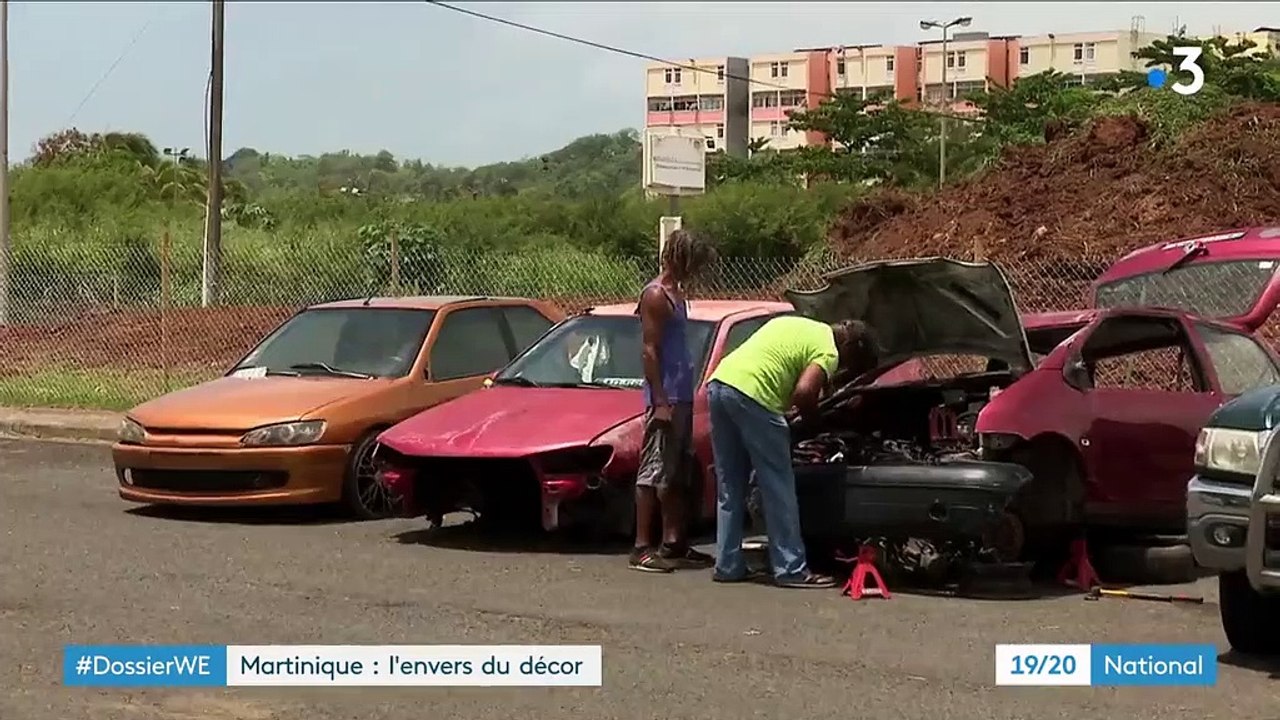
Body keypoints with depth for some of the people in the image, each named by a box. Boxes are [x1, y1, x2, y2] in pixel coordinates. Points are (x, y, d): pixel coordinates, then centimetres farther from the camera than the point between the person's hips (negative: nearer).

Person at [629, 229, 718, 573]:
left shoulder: (677, 294, 17)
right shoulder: (655, 296, -11)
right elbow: (649, 351, -16)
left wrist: (685, 397, 20)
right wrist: (660, 402, -20)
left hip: (681, 398, 10)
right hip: (664, 399, -10)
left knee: (677, 476, 13)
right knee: (653, 473, -8)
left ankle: (674, 544, 18)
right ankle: (642, 548, -7)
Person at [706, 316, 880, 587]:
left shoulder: (800, 327, 27)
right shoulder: (827, 351, 1)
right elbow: (804, 392, -14)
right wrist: (810, 418, 5)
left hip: (719, 382, 8)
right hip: (752, 394, -8)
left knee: (730, 488, 15)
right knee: (778, 486, 1)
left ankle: (728, 565, 18)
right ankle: (791, 569, 3)